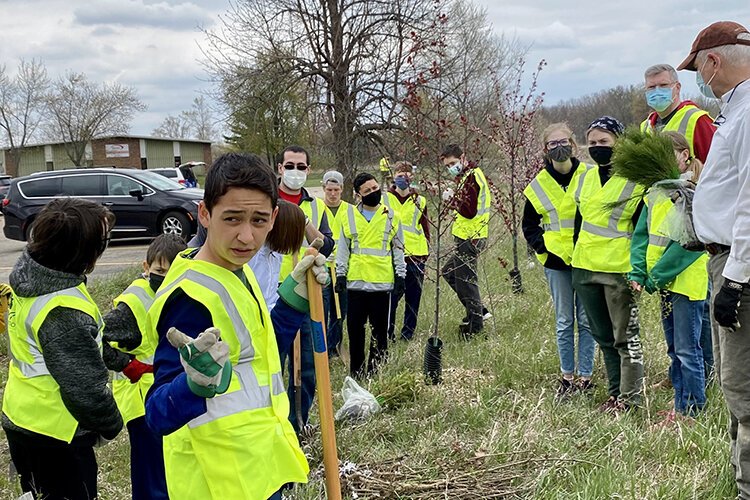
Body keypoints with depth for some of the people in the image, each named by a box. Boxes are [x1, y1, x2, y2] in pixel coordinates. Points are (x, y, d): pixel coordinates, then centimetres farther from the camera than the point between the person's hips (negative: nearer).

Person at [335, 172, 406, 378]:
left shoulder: (392, 217, 6)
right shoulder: (350, 215, 6)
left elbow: (398, 249, 9)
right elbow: (342, 248, 10)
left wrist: (400, 275, 3)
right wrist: (340, 274, 4)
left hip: (382, 282, -1)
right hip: (356, 281, 1)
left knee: (380, 329, 4)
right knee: (355, 327, 5)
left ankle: (376, 370, 14)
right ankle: (356, 371, 16)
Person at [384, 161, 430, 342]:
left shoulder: (419, 201, 10)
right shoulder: (384, 200, 4)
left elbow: (425, 229, 13)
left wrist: (425, 254, 6)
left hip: (416, 257, 2)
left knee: (413, 301, 8)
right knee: (390, 299, -4)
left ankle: (407, 336, 19)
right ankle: (387, 336, 10)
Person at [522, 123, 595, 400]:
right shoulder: (539, 185, 4)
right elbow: (528, 225, 14)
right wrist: (541, 246, -1)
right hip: (556, 261, 2)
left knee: (586, 320, 3)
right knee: (564, 321, 8)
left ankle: (585, 378, 12)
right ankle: (567, 377, 19)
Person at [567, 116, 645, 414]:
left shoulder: (635, 179, -7)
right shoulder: (585, 178, 13)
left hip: (619, 269, -7)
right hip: (584, 269, 7)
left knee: (625, 337, 2)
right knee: (603, 336, 15)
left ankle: (630, 397, 11)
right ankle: (616, 392, 26)